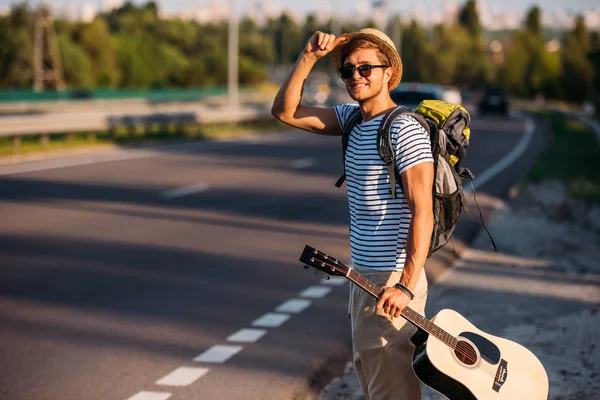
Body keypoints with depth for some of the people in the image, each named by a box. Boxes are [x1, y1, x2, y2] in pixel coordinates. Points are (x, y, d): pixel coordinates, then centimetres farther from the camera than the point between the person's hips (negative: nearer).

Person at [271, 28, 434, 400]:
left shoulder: (405, 130, -17)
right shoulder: (353, 118, 8)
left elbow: (423, 212, -22)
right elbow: (285, 111, 6)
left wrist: (407, 285, -27)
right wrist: (309, 56, -6)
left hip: (392, 282, -9)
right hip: (364, 276, 9)